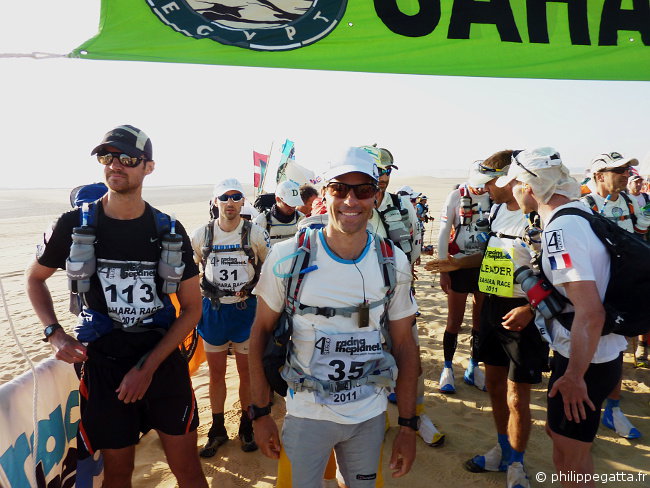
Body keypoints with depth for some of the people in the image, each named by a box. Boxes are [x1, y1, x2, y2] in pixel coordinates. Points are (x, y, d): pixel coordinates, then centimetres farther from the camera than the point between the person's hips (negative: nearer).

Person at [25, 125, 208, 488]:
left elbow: (192, 308, -1)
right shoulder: (75, 225, -4)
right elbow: (36, 278, 13)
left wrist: (148, 366, -9)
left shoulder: (170, 233, -4)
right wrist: (55, 333, -3)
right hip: (104, 364, 0)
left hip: (165, 362, 0)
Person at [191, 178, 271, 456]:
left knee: (246, 372, 9)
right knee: (216, 373, 11)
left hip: (246, 308, -1)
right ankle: (217, 429, 28)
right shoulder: (201, 235, -2)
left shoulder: (256, 234, -6)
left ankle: (246, 426, 29)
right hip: (213, 309, 2)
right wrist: (202, 291, 8)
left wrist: (252, 288, -3)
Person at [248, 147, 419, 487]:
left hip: (370, 414, 2)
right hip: (306, 413, -2)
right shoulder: (288, 258, -14)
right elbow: (261, 331, -5)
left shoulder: (394, 263, -8)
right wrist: (260, 413, -5)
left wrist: (407, 426, 0)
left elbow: (404, 344, -1)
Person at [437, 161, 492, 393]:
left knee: (481, 320, 9)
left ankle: (473, 368, 25)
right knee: (454, 320, 3)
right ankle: (447, 368, 19)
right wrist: (443, 271, -6)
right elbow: (443, 234, -3)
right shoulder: (456, 196, -4)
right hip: (459, 265, -2)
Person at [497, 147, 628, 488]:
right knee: (558, 433, 25)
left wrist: (574, 376, -23)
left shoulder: (560, 229, -24)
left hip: (586, 359, -9)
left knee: (571, 456, 9)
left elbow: (590, 312, -30)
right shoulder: (581, 213, 6)